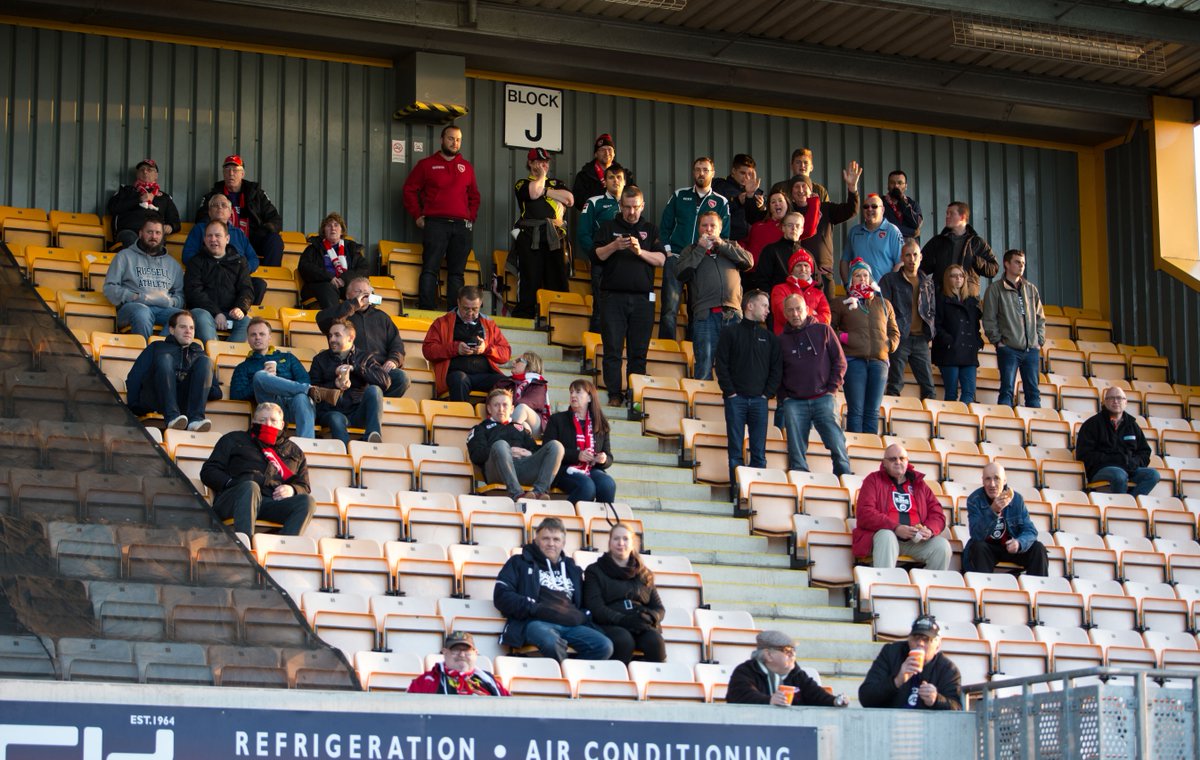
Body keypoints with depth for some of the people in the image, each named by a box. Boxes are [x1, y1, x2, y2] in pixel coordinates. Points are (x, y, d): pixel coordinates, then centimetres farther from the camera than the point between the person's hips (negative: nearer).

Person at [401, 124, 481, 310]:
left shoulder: (467, 167, 17)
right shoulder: (427, 164, 7)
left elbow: (474, 196, 25)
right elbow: (409, 189, 8)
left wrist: (471, 218, 11)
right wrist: (417, 216, 1)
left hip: (461, 226, 4)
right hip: (435, 223, -3)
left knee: (457, 272, 2)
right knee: (430, 269, -10)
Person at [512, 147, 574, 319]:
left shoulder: (556, 184, 23)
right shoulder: (522, 184, 13)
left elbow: (569, 198, 4)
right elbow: (533, 192, -10)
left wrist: (545, 191, 0)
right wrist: (541, 176, 6)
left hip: (554, 238, 3)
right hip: (530, 238, -3)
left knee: (557, 282, -3)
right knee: (529, 281, -7)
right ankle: (524, 317, -5)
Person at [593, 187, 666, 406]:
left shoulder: (651, 230, 14)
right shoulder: (609, 227, 12)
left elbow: (661, 259, 3)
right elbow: (597, 255, 2)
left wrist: (640, 252, -13)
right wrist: (614, 246, -16)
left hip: (642, 298, 1)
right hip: (613, 296, -1)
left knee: (639, 351, 0)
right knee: (613, 349, -5)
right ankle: (614, 395, -3)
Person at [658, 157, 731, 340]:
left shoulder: (721, 202, 10)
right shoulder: (679, 196, 12)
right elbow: (665, 226, 12)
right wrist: (667, 250, 0)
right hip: (676, 258, 0)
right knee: (669, 308, -10)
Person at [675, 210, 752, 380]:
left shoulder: (731, 246, 23)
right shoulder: (691, 250, 18)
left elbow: (749, 261, 4)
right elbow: (681, 273, 0)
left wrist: (722, 245, -1)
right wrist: (700, 249, -1)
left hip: (732, 313, 1)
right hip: (706, 315, -1)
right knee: (704, 365, -5)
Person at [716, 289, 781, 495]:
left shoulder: (769, 337, 14)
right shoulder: (731, 333, 5)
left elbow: (777, 369, 11)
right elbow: (721, 365, 0)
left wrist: (767, 394, 0)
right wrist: (730, 392, -8)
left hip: (759, 400, 2)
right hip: (736, 399, -2)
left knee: (759, 451, -1)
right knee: (736, 450, -2)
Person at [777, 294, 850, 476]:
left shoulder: (823, 330, 7)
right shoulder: (782, 340, 11)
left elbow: (840, 361, 7)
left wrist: (832, 389, -1)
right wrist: (783, 399, 4)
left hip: (822, 398, -2)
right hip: (794, 402, 2)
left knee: (837, 444, -11)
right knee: (796, 452, -1)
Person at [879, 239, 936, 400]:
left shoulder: (928, 282, 18)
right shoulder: (889, 280, 5)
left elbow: (933, 310, 22)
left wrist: (932, 330, 6)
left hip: (921, 339, 4)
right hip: (900, 337, -4)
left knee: (928, 385, 1)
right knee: (895, 384, -3)